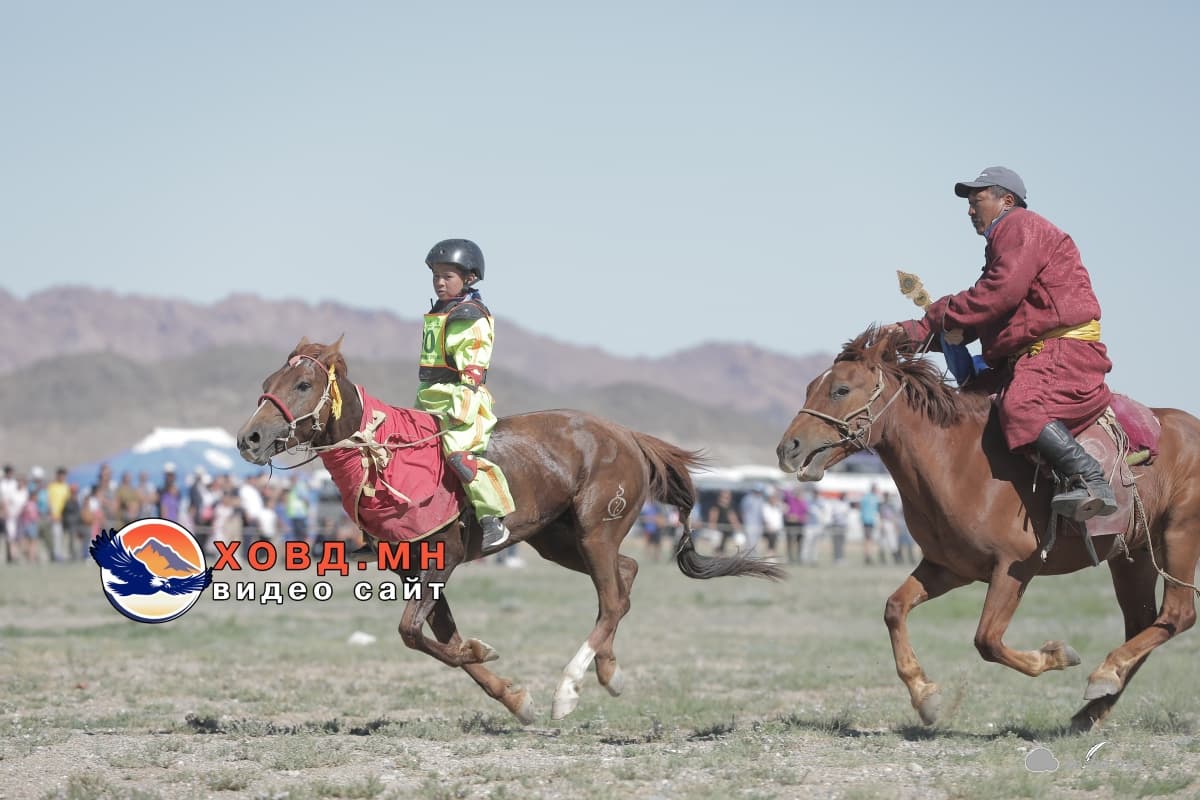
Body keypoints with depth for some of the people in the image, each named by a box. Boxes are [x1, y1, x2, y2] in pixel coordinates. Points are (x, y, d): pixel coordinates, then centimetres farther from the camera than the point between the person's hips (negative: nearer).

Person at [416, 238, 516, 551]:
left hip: (463, 400, -10)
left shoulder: (470, 317, -9)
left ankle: (493, 519, -27)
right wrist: (420, 406, 25)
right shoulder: (436, 314, 19)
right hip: (430, 402, 10)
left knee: (460, 452, -27)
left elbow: (472, 371, -16)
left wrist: (461, 410, -24)